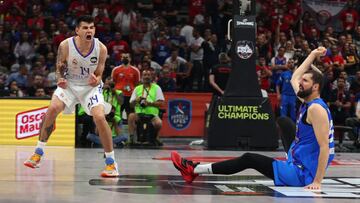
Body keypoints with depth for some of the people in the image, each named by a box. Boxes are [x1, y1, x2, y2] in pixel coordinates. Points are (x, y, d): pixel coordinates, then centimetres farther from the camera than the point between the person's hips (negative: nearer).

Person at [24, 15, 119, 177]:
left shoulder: (101, 49, -18)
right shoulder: (65, 46, -18)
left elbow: (99, 75, -9)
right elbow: (59, 69, -4)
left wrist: (96, 80, -32)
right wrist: (60, 79, -26)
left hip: (91, 86, -1)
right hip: (69, 84, 1)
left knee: (99, 117, -21)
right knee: (53, 108, -21)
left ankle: (111, 162, -7)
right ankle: (38, 153, -3)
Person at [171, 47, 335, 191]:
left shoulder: (316, 109, -21)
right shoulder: (307, 101, 6)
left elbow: (325, 147, -27)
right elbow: (294, 78, 24)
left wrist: (317, 182, -31)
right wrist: (313, 55, 22)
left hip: (302, 174, -9)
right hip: (298, 162, 9)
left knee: (248, 159, -2)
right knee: (283, 121, 28)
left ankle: (193, 170, 6)